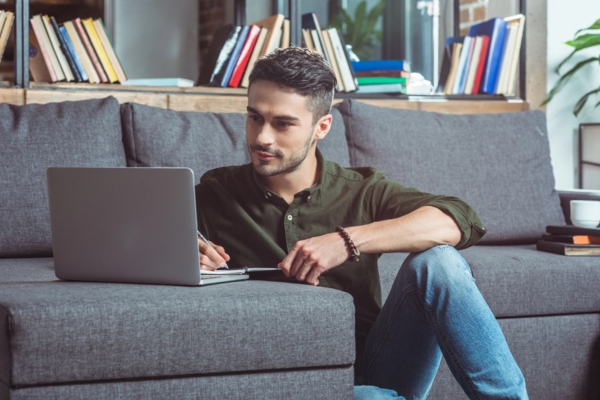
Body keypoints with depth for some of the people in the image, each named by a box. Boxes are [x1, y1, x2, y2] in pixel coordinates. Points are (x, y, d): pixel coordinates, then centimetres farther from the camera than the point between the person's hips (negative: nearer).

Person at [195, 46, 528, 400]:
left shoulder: (360, 191, 5)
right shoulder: (213, 195, 6)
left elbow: (458, 220, -11)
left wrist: (347, 241, -24)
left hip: (376, 369, 2)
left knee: (436, 261, -25)